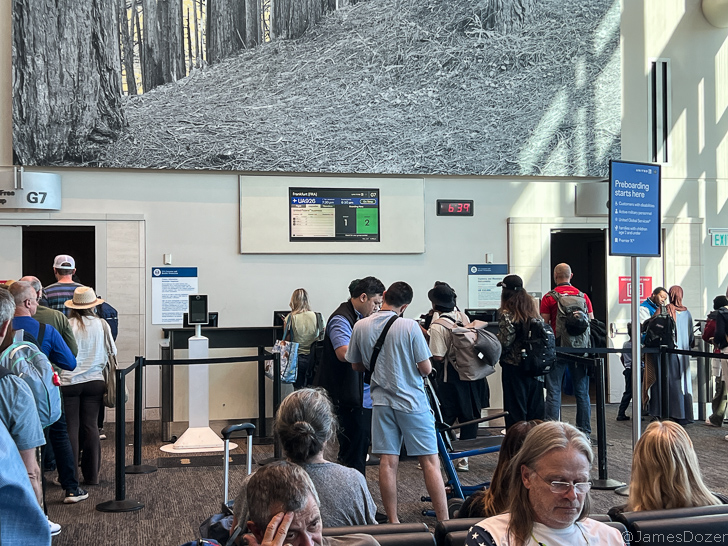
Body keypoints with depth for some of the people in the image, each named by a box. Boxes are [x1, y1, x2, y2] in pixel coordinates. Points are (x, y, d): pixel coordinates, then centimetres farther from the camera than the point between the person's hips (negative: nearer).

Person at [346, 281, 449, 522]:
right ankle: (444, 522, 4)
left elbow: (356, 366, 10)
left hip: (382, 401, 4)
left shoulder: (360, 326, -1)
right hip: (413, 402, -4)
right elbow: (426, 369, -10)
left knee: (387, 462, 7)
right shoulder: (410, 326, -13)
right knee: (430, 462, 2)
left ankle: (392, 521, 13)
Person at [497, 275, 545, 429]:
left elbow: (505, 341, -17)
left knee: (516, 411, 1)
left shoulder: (506, 313, -12)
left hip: (514, 366, -6)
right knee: (535, 410, 14)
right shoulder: (533, 310, 8)